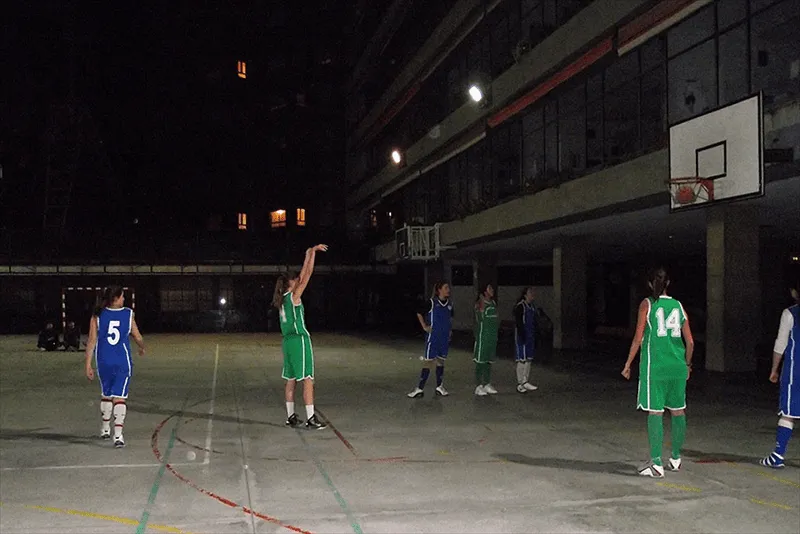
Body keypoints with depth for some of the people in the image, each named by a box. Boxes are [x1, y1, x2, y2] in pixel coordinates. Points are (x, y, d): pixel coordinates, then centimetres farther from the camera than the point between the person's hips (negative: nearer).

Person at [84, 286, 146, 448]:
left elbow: (92, 341, -6)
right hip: (123, 363, -2)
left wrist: (88, 365, -4)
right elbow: (138, 338, 8)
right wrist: (142, 348, 30)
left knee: (106, 394, 21)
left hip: (103, 362, 2)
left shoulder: (97, 315, -2)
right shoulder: (128, 314, -2)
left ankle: (105, 429, 36)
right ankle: (118, 435, -13)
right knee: (119, 397, -3)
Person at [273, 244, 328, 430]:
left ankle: (291, 417, 16)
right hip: (300, 340, -9)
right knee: (307, 379, -7)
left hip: (288, 341, 9)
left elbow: (303, 275, 19)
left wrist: (308, 255, 24)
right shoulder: (294, 296, -9)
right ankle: (311, 418, -8)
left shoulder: (283, 298, 11)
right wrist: (313, 252, -4)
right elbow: (308, 274, -10)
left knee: (291, 380, 12)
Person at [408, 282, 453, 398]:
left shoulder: (449, 304, 7)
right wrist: (425, 327, -5)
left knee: (441, 361, 12)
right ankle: (420, 388, -3)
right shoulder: (432, 302, -9)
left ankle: (440, 387, 21)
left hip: (445, 338, 5)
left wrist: (450, 330, 13)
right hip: (433, 337, -5)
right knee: (428, 361, -5)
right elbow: (419, 314, 0)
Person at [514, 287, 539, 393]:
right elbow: (518, 323, -16)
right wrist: (522, 337, -20)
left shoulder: (532, 306, 13)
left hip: (530, 336, 8)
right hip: (522, 336, -8)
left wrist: (535, 338, 15)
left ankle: (526, 382, 15)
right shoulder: (519, 306, -12)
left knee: (528, 360, 9)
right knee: (521, 360, -6)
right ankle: (520, 383, -2)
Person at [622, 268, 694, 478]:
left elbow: (638, 338, -6)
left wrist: (628, 363, 1)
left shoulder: (647, 304, -2)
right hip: (677, 366, 4)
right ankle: (676, 459, 27)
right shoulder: (678, 305, 9)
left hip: (655, 366, -4)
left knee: (655, 412, -4)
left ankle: (656, 464, -5)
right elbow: (690, 342, 9)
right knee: (678, 411, 14)